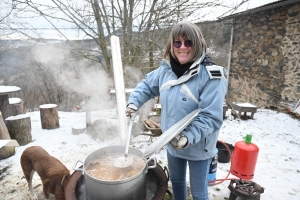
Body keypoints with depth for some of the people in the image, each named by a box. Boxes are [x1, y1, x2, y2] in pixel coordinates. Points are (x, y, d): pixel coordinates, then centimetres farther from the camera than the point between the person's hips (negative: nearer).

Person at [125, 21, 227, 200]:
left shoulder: (210, 75, -24)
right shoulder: (166, 69, -5)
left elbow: (211, 117, -26)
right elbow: (147, 85, 11)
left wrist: (189, 137, -36)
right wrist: (134, 102, -3)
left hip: (198, 147, -5)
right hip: (172, 142, 6)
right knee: (176, 180, 30)